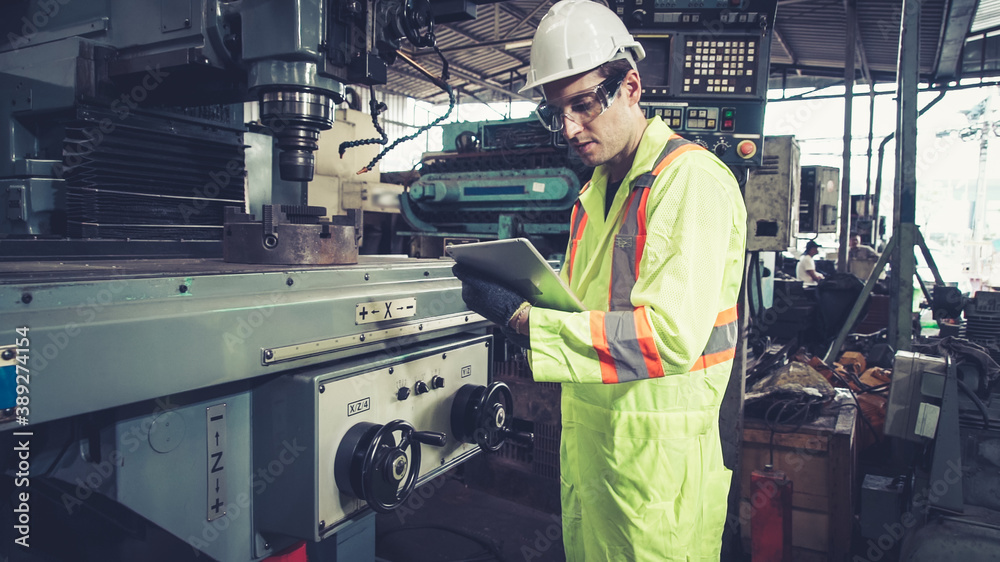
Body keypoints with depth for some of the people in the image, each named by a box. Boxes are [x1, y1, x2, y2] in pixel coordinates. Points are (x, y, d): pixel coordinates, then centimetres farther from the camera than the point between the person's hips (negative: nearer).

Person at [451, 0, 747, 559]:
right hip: (587, 434, 8)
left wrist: (522, 318, -28)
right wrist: (516, 291, 0)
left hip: (661, 450, -8)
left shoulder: (694, 179, -16)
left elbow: (671, 335, -27)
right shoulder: (597, 190, 13)